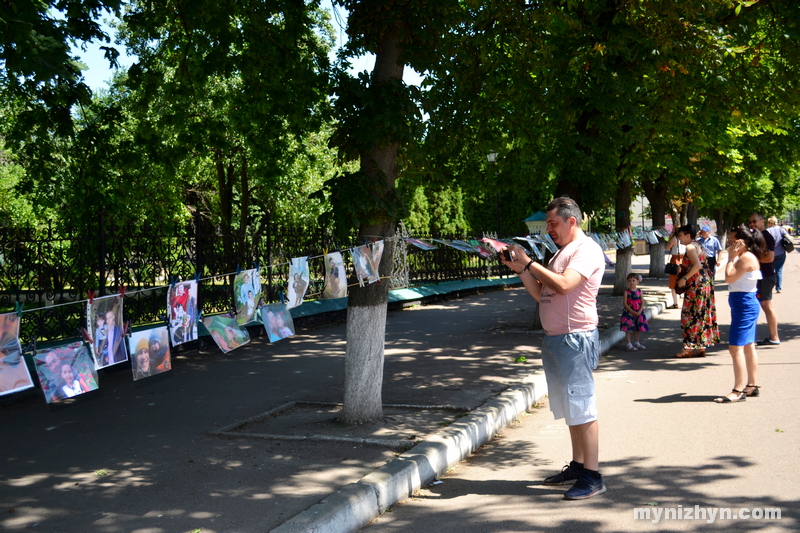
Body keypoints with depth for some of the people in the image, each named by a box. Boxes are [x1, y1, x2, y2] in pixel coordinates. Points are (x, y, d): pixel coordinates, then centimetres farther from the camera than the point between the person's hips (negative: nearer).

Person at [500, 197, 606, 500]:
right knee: (569, 407, 14)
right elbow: (542, 295, 17)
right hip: (554, 339, 10)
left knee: (581, 407, -7)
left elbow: (563, 285, -24)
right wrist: (521, 270, 5)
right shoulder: (562, 252, 21)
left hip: (575, 339, -10)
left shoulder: (586, 249, -9)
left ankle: (592, 476, -3)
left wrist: (529, 262, -17)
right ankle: (577, 466, 22)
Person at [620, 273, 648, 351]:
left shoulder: (639, 291, 2)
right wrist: (633, 312, -17)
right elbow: (624, 303, -12)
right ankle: (629, 344, 4)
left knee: (637, 328, 13)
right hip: (628, 312, -4)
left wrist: (639, 311, -15)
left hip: (638, 312, 4)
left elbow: (642, 302, 1)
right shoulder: (627, 292, -7)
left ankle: (636, 343, 27)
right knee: (628, 329, -3)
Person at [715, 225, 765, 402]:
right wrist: (732, 257, 13)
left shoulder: (747, 257, -17)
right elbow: (732, 278, 14)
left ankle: (738, 391, -12)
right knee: (748, 346, 15)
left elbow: (729, 278, -21)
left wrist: (732, 257, -15)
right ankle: (752, 386, 23)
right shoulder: (743, 257, 13)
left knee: (736, 347, -12)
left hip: (744, 305, -11)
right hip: (745, 305, 11)